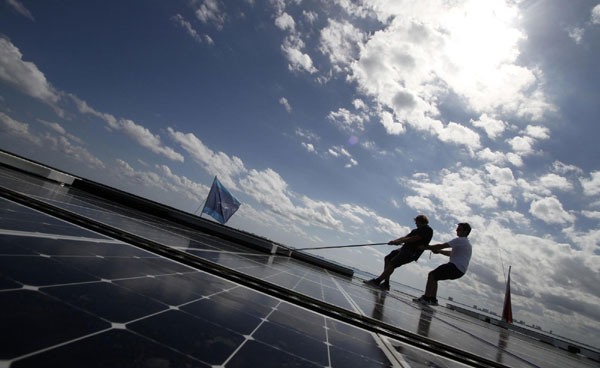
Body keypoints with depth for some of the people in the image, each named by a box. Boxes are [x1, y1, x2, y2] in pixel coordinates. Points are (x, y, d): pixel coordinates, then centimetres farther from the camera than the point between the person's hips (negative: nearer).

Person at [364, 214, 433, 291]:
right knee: (387, 258, 3)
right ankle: (386, 283, 1)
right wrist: (395, 241, 0)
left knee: (392, 263, -21)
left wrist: (399, 241, -11)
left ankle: (377, 281, -19)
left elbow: (415, 238, -14)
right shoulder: (417, 230, 27)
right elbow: (406, 237, 17)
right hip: (405, 248, 10)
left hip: (412, 252, -10)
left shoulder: (427, 229, -4)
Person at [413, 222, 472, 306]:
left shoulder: (461, 240, -11)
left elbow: (442, 246, -15)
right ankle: (433, 299, 12)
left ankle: (426, 298, -16)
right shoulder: (466, 242, 23)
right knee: (434, 277, 13)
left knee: (432, 275, -14)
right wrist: (438, 251, 18)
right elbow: (451, 253, 29)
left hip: (456, 268, -10)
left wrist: (427, 247, -4)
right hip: (459, 269, 10)